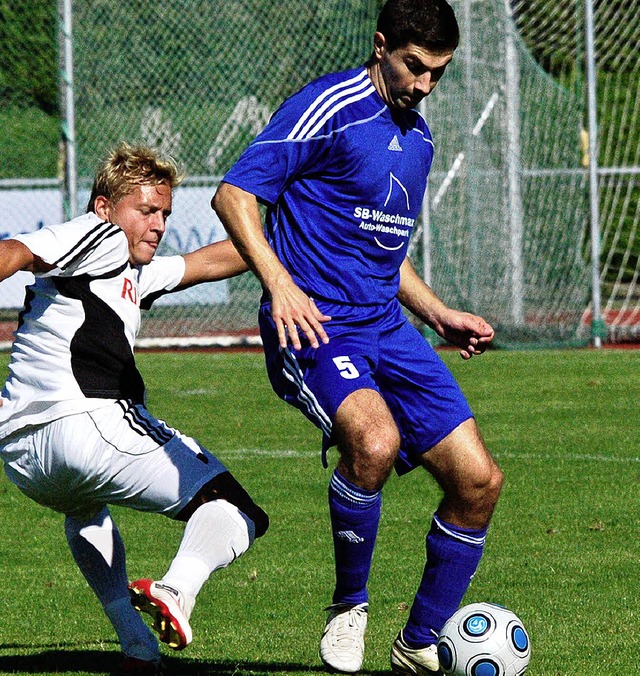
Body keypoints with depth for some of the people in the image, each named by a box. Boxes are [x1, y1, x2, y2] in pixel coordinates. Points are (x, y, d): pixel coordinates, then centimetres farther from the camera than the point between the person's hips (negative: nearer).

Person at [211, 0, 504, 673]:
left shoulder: (418, 136, 18)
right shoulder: (329, 107, -8)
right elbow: (233, 194, -13)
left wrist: (439, 314, 22)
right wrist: (280, 284, -24)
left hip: (386, 327, 8)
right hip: (316, 325, -8)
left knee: (478, 479, -2)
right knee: (374, 440, -35)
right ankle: (348, 608, -11)